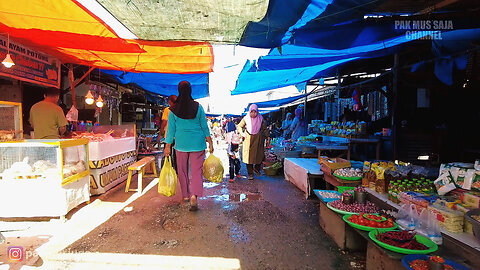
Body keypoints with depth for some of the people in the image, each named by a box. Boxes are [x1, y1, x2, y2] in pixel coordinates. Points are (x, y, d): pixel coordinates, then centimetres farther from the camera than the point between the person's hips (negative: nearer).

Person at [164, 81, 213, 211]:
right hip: (197, 143, -1)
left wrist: (168, 146, 7)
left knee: (182, 170, 16)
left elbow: (171, 129, 0)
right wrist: (210, 142, 8)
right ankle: (194, 196, -15)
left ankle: (186, 195, 29)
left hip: (181, 143, 1)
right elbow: (204, 126, 0)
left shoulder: (173, 109, -3)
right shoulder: (198, 107, -4)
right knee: (197, 170, 1)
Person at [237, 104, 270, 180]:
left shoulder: (260, 119, 1)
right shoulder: (245, 119, -2)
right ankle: (250, 174, 10)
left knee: (259, 155, 2)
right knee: (249, 156, -1)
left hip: (258, 139, 1)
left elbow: (265, 129, 9)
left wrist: (268, 137, 3)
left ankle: (256, 168, 31)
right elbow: (239, 126, 7)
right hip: (248, 139, -1)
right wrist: (242, 134, -6)